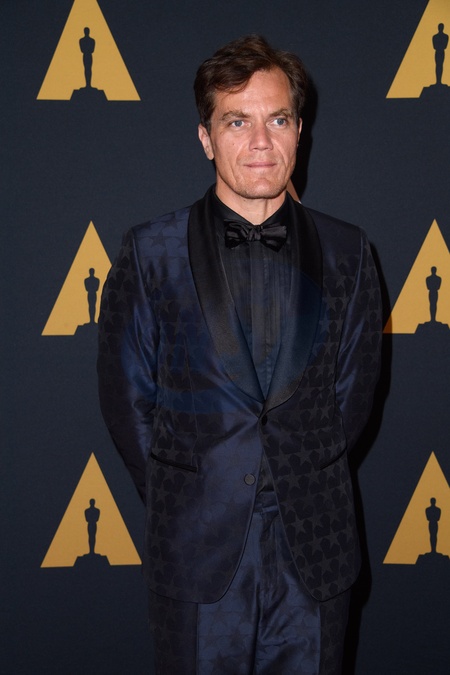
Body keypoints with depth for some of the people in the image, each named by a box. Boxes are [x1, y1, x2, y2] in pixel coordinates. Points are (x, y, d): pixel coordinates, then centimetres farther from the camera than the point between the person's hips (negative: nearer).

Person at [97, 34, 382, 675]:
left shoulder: (347, 254, 2)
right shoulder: (150, 253, -2)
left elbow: (353, 393, 6)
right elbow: (126, 399, 1)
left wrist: (304, 489, 2)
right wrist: (183, 500, 1)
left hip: (313, 548, 2)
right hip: (195, 550, -1)